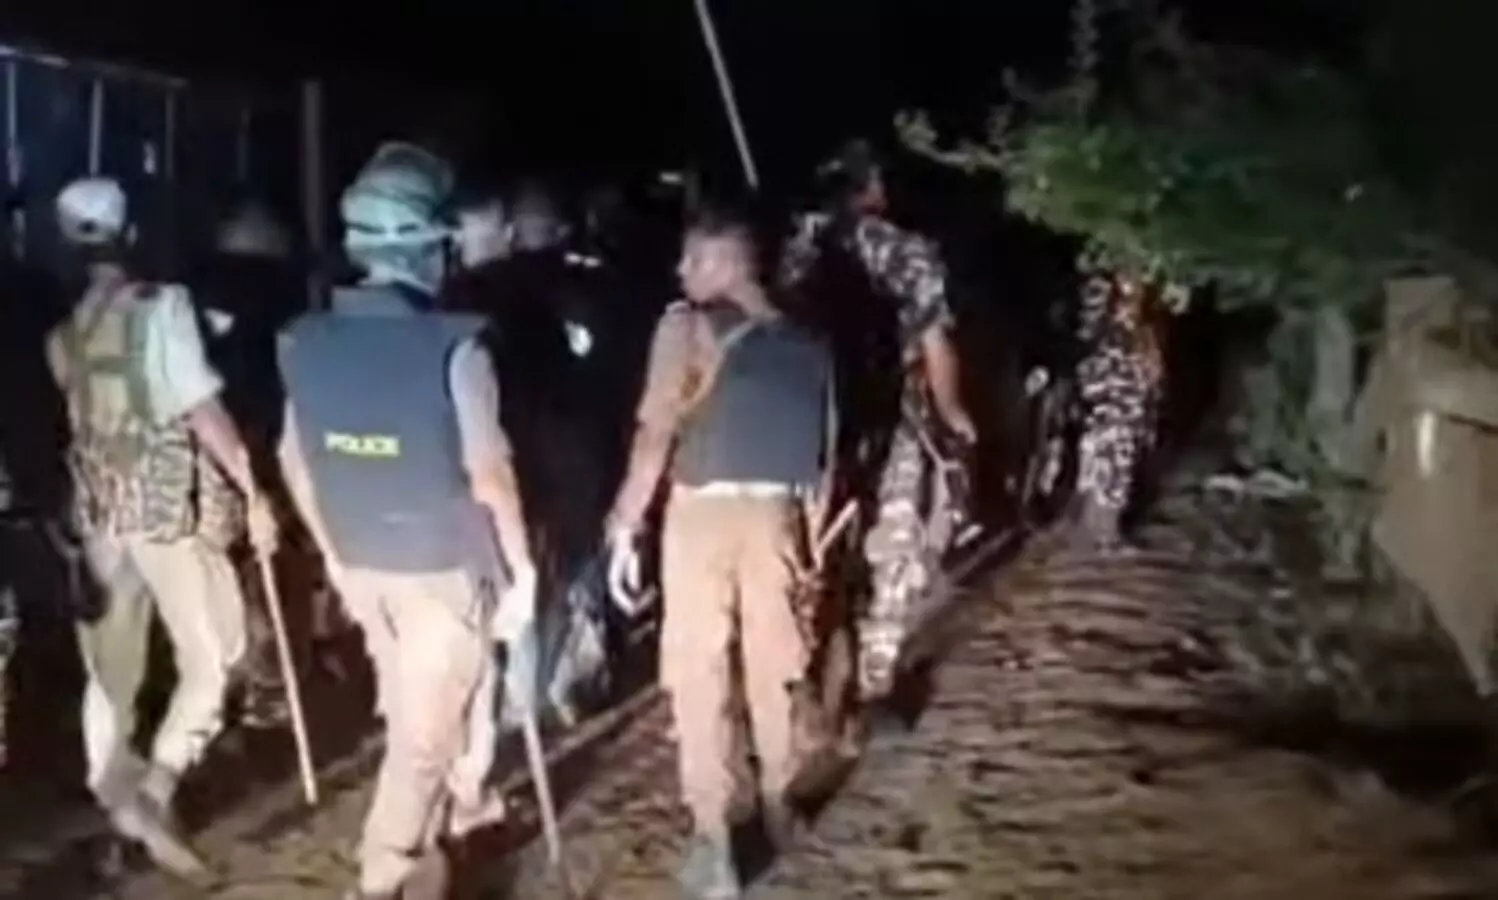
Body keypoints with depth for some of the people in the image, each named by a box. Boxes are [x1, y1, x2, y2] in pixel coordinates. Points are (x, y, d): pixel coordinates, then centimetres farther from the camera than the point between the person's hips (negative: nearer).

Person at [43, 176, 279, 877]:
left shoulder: (58, 331, 5)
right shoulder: (161, 306, -13)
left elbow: (65, 421, 8)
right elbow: (203, 410, -16)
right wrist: (252, 491, -11)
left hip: (98, 508, 6)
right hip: (170, 504, -6)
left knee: (110, 663, 14)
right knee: (212, 653, 2)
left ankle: (116, 795, 23)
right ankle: (154, 789, -10)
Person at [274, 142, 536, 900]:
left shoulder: (305, 343, -5)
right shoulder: (452, 347, -21)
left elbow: (296, 463, 4)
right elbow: (489, 474, -19)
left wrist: (332, 549, 17)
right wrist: (521, 566, -6)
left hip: (361, 563, 6)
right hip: (444, 565, -6)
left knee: (416, 705, 26)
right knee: (426, 727, 5)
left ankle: (464, 802, 47)